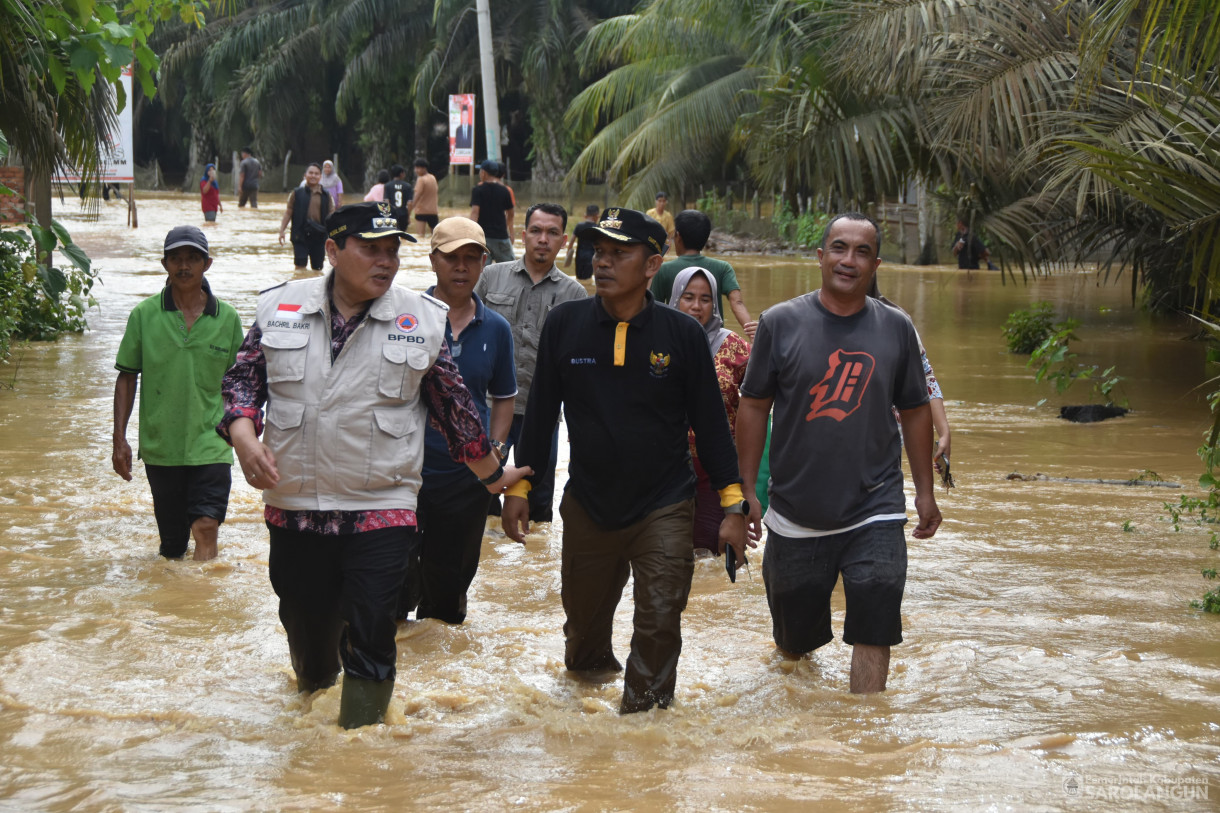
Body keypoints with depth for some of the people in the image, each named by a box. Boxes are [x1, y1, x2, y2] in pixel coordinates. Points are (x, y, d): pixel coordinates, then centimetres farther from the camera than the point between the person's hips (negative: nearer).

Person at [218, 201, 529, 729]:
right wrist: (244, 436, -12)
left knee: (371, 642, -8)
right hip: (293, 506, 2)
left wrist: (491, 474, 17)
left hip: (382, 508, -2)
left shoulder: (421, 319, 1)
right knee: (306, 625, 15)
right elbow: (243, 379, 7)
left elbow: (454, 407, 10)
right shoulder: (280, 308, 3)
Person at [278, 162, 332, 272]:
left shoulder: (326, 196, 8)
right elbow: (288, 213, 6)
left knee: (317, 269, 7)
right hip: (301, 235, -2)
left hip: (318, 236, 2)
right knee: (300, 267, -8)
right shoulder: (297, 193, 5)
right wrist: (282, 231, -2)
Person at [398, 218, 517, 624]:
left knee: (448, 590, 13)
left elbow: (503, 397, 17)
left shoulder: (495, 329, 6)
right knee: (395, 587, -1)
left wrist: (495, 447, 3)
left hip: (466, 480, 3)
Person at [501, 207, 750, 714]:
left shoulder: (682, 334, -7)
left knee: (659, 626, -6)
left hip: (664, 510, -2)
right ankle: (587, 670, 47)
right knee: (584, 617, 17)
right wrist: (519, 486, 7)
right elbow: (541, 409, 6)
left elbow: (710, 421, -1)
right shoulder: (565, 324, -4)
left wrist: (732, 505, -1)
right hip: (587, 506, 2)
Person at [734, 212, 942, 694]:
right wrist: (745, 490, -1)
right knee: (795, 640, 14)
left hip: (875, 514, 0)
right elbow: (754, 407, 2)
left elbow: (915, 411, 12)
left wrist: (926, 491, 11)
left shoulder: (896, 329, 3)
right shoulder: (781, 323, -3)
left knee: (873, 634, -11)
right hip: (795, 517, 0)